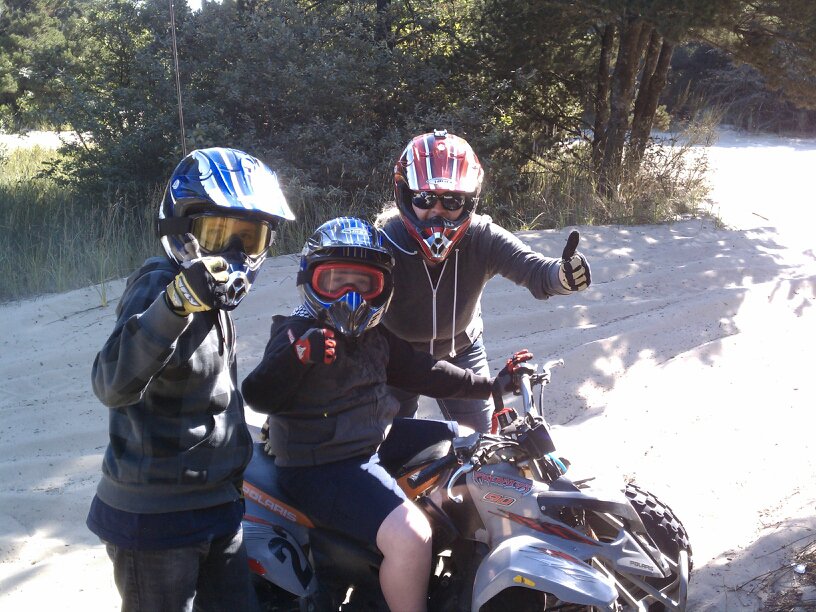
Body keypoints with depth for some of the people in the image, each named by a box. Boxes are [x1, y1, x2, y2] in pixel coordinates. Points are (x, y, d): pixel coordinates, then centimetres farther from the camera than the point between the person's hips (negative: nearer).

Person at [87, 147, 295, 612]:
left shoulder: (217, 300, 10)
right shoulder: (158, 286, -19)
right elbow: (114, 385, -37)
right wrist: (176, 301, -48)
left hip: (217, 507, 9)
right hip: (155, 518, -8)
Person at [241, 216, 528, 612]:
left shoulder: (373, 335, 10)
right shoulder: (297, 333, -15)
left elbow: (420, 371, 16)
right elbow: (259, 397, -26)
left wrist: (492, 384, 14)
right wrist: (298, 354, -45)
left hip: (375, 442, 10)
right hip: (322, 469, -10)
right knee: (410, 536, -30)